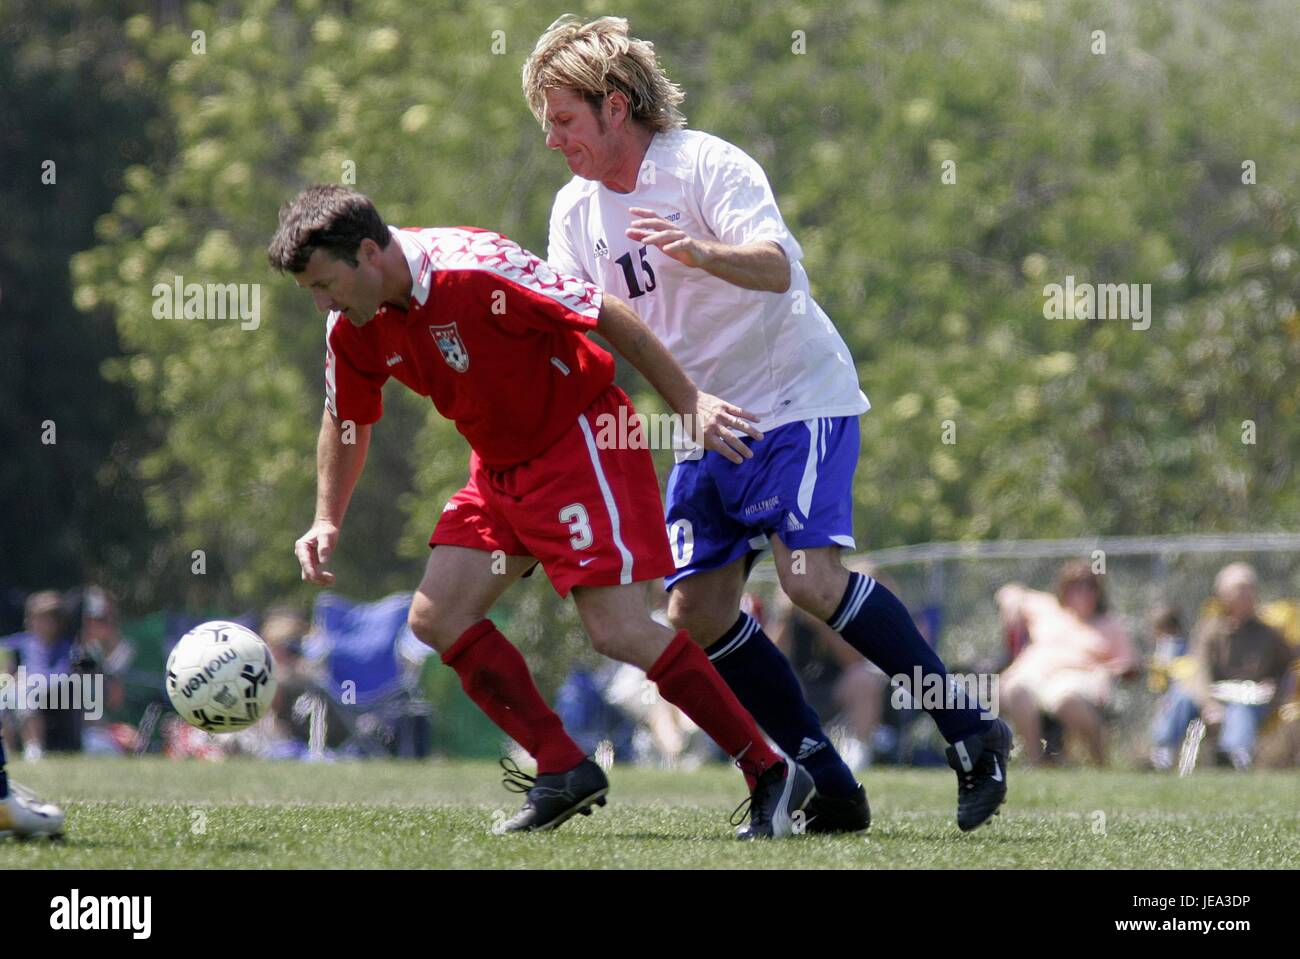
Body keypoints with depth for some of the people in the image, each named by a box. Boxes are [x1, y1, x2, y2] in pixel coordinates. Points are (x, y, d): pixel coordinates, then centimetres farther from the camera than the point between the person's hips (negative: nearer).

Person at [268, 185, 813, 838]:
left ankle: (770, 775, -6)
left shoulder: (473, 270, -27)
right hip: (499, 469, 8)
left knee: (618, 632, -16)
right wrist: (327, 521, 7)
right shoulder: (354, 330, -3)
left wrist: (689, 403, -19)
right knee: (435, 618, -3)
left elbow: (608, 316, -22)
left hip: (581, 441, -8)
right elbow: (346, 422, 17)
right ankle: (563, 771, 4)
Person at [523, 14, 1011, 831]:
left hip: (798, 396, -8)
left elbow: (776, 266, -30)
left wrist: (702, 254, -50)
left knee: (811, 576, -23)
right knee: (697, 612, -3)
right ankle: (831, 790, 1)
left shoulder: (706, 165, -15)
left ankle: (973, 736, -13)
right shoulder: (576, 211, 6)